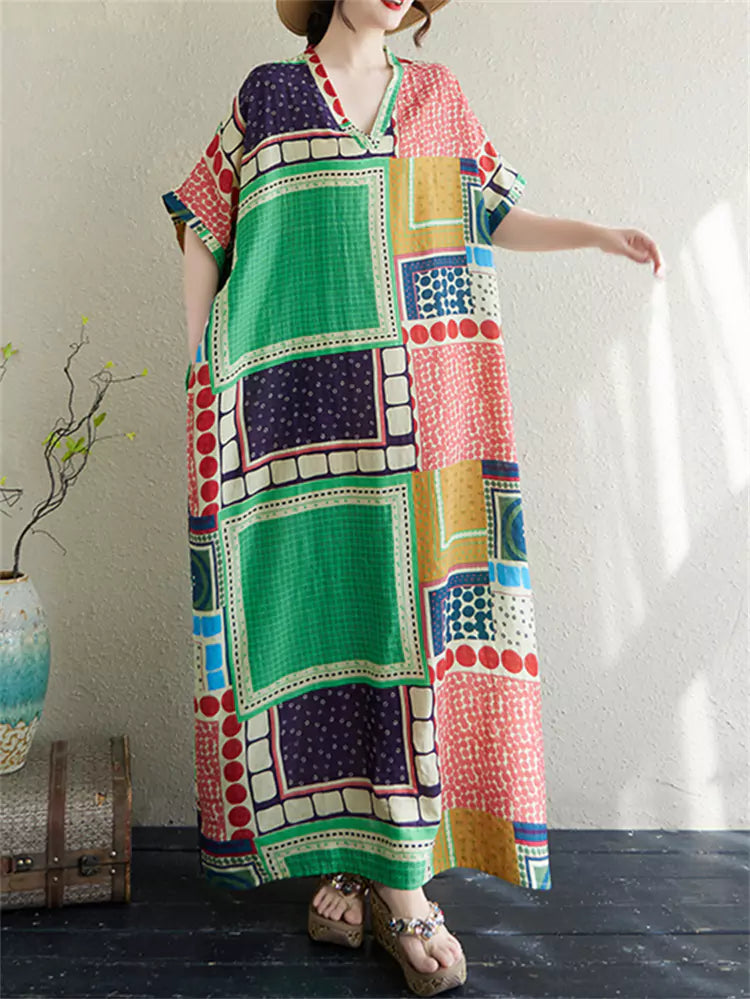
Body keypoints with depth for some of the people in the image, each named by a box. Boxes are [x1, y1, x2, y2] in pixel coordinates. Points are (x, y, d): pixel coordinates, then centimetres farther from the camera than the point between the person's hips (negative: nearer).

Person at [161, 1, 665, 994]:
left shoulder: (439, 97, 18)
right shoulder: (267, 94, 12)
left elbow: (492, 217, 20)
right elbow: (202, 229, 14)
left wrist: (597, 231, 4)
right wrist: (199, 363, 6)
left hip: (416, 407, 1)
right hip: (293, 406, -1)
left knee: (416, 603, -6)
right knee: (313, 599, -3)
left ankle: (401, 878, 0)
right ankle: (337, 850, 9)